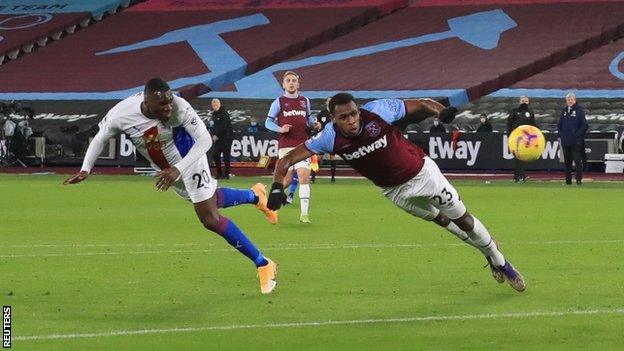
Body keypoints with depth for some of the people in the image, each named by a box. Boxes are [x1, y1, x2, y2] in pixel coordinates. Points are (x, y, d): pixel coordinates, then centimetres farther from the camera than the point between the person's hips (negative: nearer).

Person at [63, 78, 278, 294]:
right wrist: (85, 170, -16)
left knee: (210, 219, -9)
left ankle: (263, 264, 4)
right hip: (165, 168, 4)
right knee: (210, 201, 21)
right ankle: (254, 196, 52)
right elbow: (100, 138, -7)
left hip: (188, 158, -4)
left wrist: (178, 170, -38)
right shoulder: (120, 116, -28)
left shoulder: (179, 108, -36)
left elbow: (204, 140, -28)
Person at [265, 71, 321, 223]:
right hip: (285, 146, -2)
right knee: (287, 179, -4)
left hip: (302, 145, 2)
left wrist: (314, 123, 5)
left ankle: (304, 213, -11)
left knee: (304, 176, -11)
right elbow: (268, 122, 4)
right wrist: (280, 129, -14)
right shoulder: (278, 102, 2)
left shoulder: (305, 101, 11)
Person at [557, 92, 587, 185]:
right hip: (565, 141, 6)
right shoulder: (564, 111, 13)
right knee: (567, 161, 9)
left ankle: (579, 179, -3)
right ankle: (568, 179, 15)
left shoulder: (579, 110, -3)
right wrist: (561, 134, 7)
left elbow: (584, 125, -7)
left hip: (576, 142, -6)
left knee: (577, 161, -6)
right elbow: (559, 124, 20)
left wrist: (577, 134, -12)